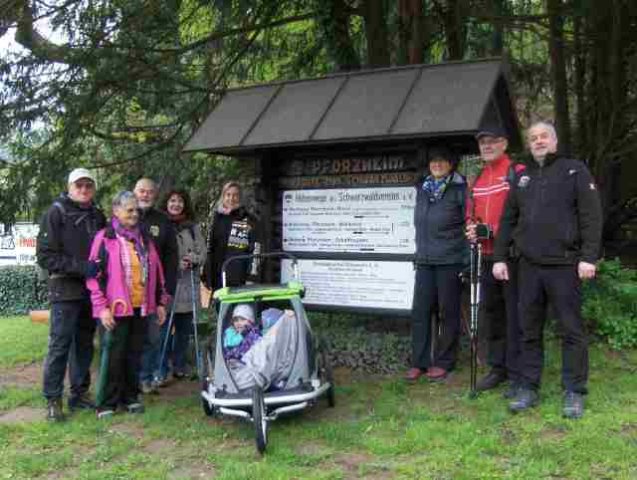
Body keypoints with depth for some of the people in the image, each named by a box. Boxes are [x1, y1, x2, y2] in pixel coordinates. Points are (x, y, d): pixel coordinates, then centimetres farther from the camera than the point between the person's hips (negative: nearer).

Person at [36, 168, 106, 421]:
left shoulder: (98, 215, 12)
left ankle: (80, 393, 21)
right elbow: (45, 255, -10)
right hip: (66, 290, -5)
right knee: (60, 345, -4)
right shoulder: (56, 213, -4)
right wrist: (80, 267, -18)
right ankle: (53, 399, 5)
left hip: (91, 291, 5)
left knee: (85, 345, 11)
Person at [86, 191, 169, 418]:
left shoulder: (144, 238, 14)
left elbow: (156, 272, 18)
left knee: (134, 355, 11)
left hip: (141, 307, 5)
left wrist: (160, 302, 14)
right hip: (115, 308, -5)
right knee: (113, 356, 0)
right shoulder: (105, 238, -3)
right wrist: (101, 307, -13)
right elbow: (95, 274, -7)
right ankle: (107, 404, 10)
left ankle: (130, 397, 23)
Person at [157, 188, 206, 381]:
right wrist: (174, 264, -14)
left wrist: (193, 259, -13)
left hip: (188, 287, 4)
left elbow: (202, 253, 8)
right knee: (164, 330, -5)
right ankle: (161, 371, 4)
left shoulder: (193, 228, 11)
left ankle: (179, 367, 26)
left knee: (184, 329, 12)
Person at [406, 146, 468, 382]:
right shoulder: (422, 188, 13)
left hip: (450, 261, -5)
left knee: (448, 312, 4)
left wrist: (468, 261, -11)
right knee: (419, 312, 4)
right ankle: (419, 362, 13)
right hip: (424, 261, 5)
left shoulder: (460, 189, -4)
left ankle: (443, 362, 15)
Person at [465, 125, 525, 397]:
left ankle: (517, 374, 6)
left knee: (514, 315, -3)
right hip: (487, 256, 8)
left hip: (511, 255, -7)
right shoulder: (477, 180, 16)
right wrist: (472, 229, 2)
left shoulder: (517, 173, -6)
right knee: (491, 312, 15)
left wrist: (492, 231, -18)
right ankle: (497, 367, 28)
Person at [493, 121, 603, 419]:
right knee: (529, 331, 8)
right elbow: (508, 220, 17)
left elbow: (591, 215, -5)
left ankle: (574, 393, 11)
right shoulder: (522, 178, 16)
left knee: (571, 330, 1)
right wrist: (499, 257, 10)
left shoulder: (574, 171, 3)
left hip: (564, 265, -4)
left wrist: (588, 257, -13)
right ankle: (529, 389, 17)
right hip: (529, 266, 4)